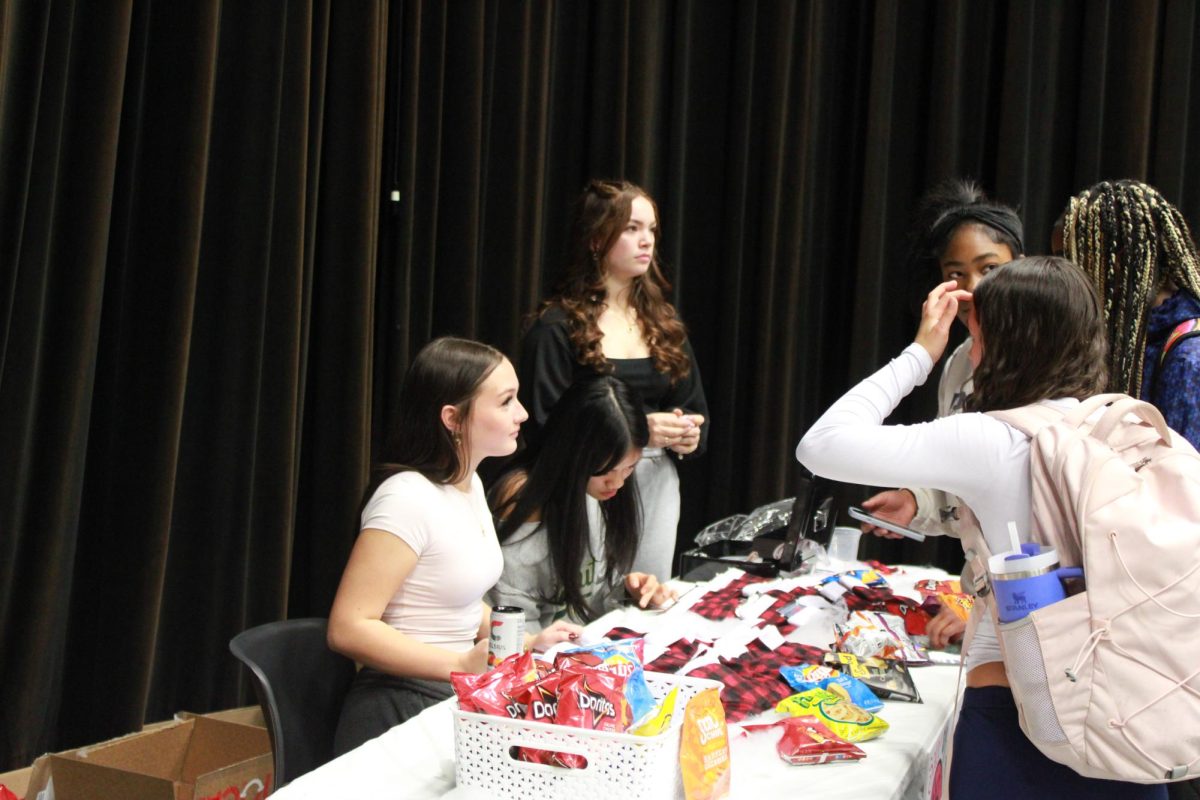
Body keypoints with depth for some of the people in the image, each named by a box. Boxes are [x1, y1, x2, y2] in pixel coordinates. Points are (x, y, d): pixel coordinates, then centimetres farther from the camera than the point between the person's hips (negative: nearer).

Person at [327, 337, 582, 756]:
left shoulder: (469, 485, 8)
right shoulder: (409, 498, -19)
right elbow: (348, 628, -23)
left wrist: (527, 642, 6)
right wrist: (462, 666, -25)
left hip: (458, 698, 8)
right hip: (403, 710, -8)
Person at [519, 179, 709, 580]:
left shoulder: (663, 321, 13)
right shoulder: (557, 328, -7)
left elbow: (696, 409, 17)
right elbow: (544, 428, -12)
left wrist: (688, 435, -7)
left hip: (657, 484, 6)